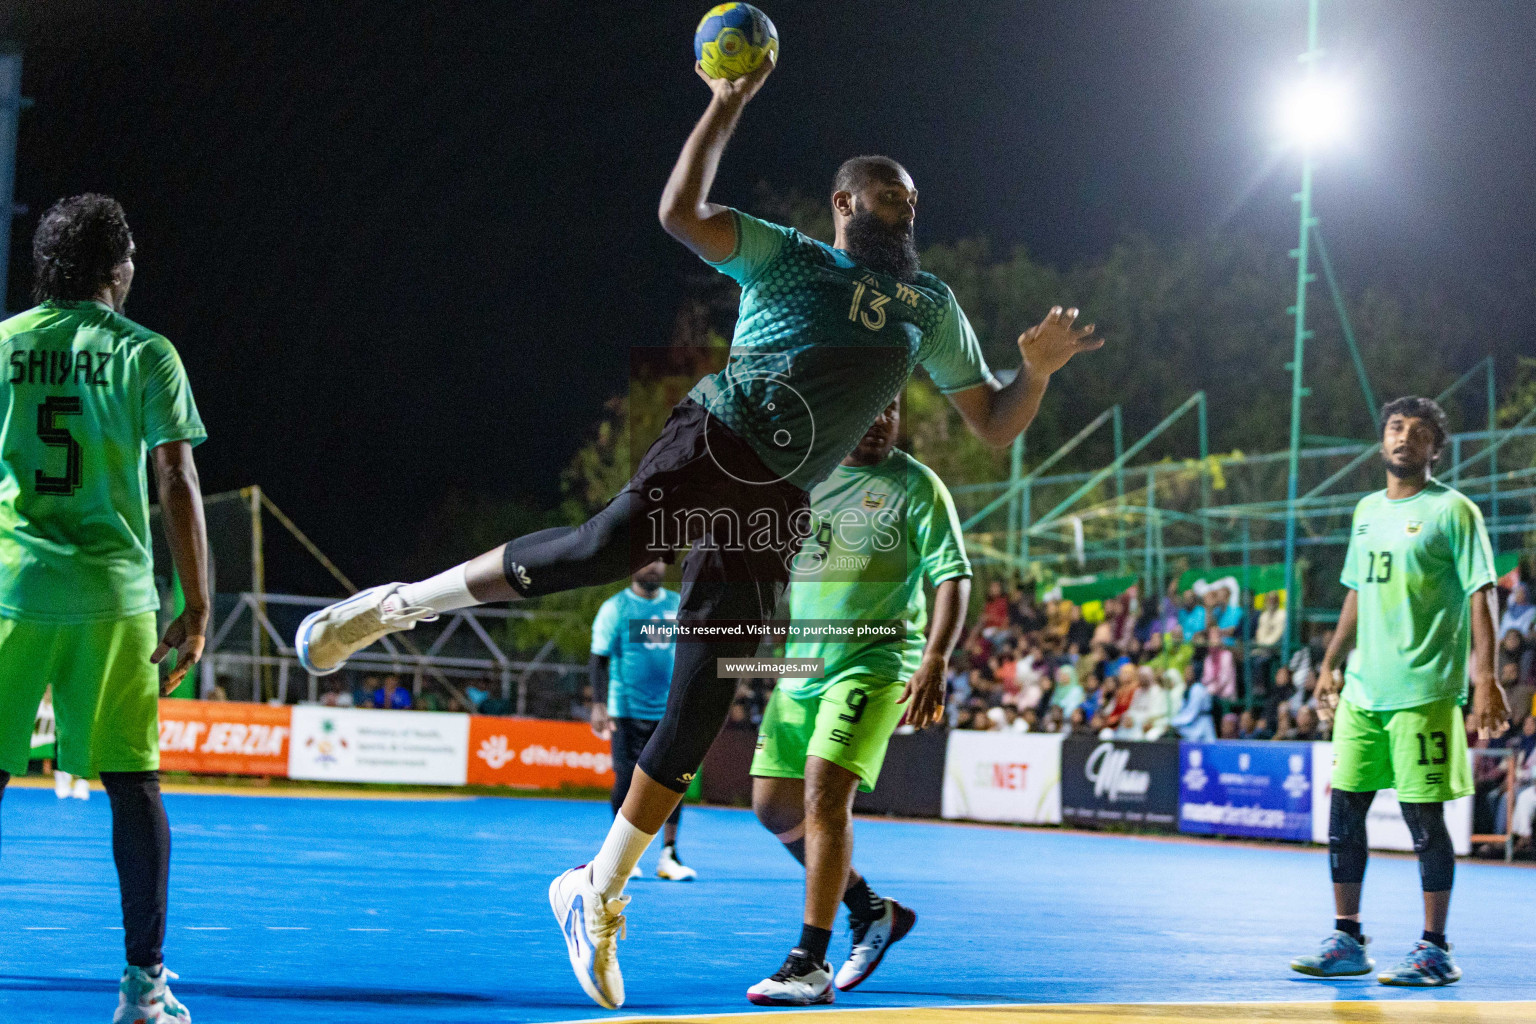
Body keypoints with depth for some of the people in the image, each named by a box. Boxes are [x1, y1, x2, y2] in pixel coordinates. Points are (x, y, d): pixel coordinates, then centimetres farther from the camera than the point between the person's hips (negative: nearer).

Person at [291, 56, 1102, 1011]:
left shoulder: (931, 305, 23)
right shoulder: (786, 254, 12)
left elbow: (995, 424, 23)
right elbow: (681, 212, -3)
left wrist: (1038, 368, 3)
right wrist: (729, 103, -4)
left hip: (775, 503, 4)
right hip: (717, 437, -3)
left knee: (700, 709, -4)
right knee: (610, 546, -34)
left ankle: (598, 895, 7)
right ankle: (397, 606, -16)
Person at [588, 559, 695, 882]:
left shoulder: (676, 604, 11)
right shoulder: (616, 607, -2)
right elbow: (599, 659, -4)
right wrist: (599, 705, -14)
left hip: (670, 710, 4)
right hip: (628, 709, -4)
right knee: (628, 780, -3)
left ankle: (669, 854, 3)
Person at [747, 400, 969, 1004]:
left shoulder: (916, 486, -5)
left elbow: (952, 577, -10)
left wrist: (934, 662, -22)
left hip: (875, 664, -6)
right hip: (801, 663, 7)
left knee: (824, 793, -20)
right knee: (775, 804, 7)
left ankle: (810, 965, -18)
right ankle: (870, 911, 27)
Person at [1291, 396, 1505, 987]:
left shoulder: (1452, 511, -5)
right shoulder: (1367, 511, 15)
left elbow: (1479, 597, -9)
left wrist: (1485, 678, -17)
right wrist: (1329, 664, 20)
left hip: (1423, 691, -7)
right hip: (1361, 691, 7)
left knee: (1424, 816, -4)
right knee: (1344, 810, 6)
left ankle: (1435, 950, 4)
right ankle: (1346, 942, 15)